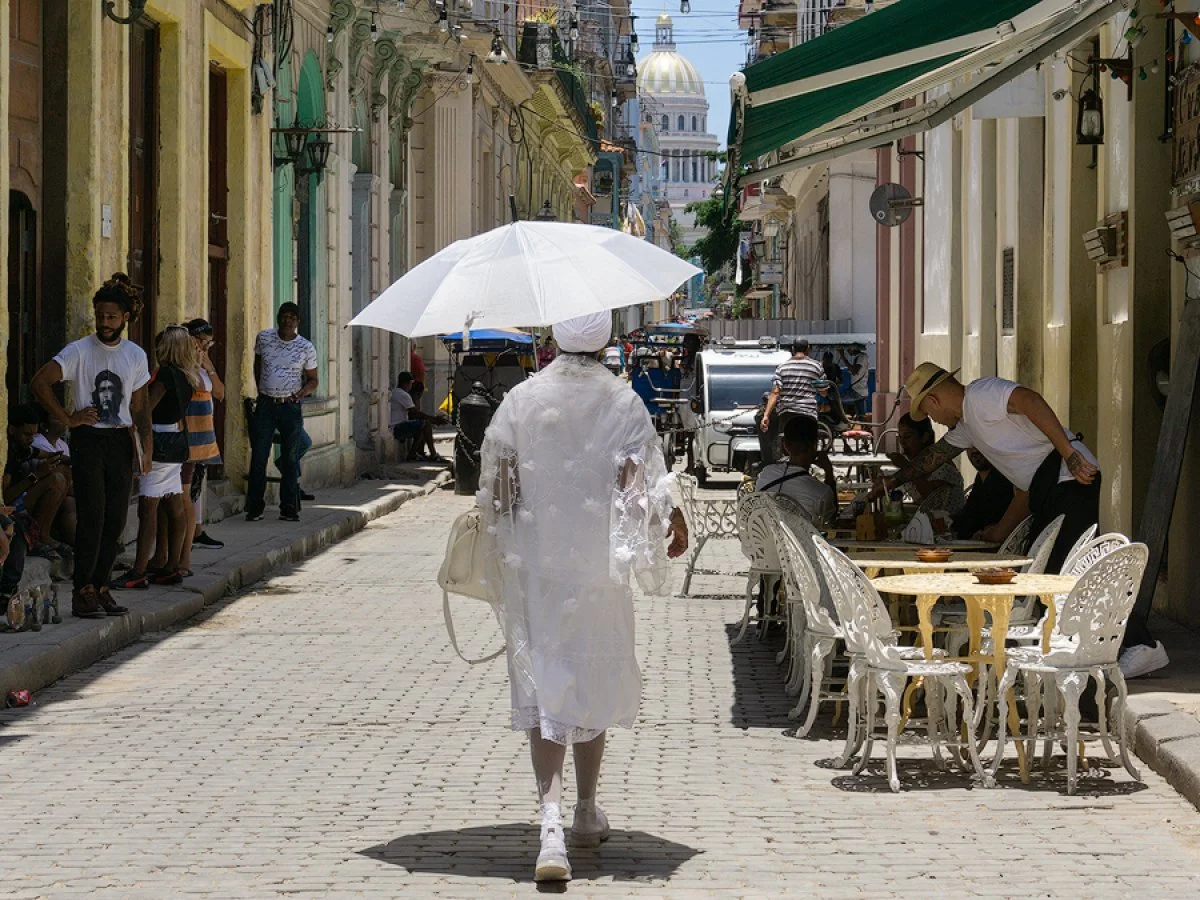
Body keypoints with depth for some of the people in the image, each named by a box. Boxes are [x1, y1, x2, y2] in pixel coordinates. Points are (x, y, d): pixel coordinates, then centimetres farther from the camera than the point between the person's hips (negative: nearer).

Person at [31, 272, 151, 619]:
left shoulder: (135, 355, 9)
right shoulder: (79, 351, -6)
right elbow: (40, 382, -13)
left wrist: (146, 442, 3)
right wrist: (68, 419, -14)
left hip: (120, 441, 5)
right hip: (88, 439, -5)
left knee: (116, 520, 4)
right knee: (92, 517, -10)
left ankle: (101, 588, 13)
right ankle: (83, 592, -6)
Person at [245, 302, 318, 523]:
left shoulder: (306, 347, -1)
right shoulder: (263, 338, 3)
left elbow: (312, 379, 6)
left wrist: (305, 390, -15)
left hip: (290, 407, -1)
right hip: (265, 405, 1)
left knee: (290, 459, 3)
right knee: (258, 458, -1)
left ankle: (289, 509, 9)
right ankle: (255, 509, 4)